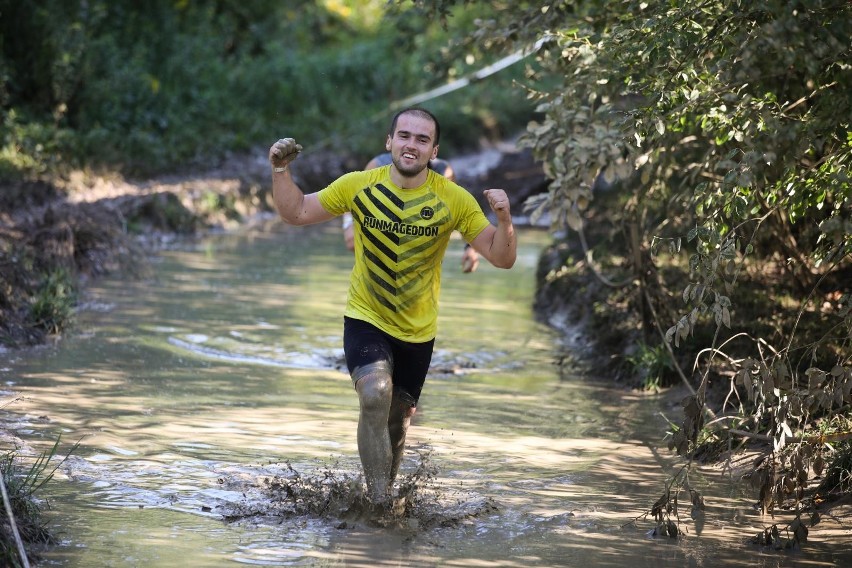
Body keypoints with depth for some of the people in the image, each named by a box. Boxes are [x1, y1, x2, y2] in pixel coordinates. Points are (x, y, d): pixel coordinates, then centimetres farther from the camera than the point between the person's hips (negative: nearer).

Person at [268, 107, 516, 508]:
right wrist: (281, 171, -13)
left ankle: (382, 496, 40)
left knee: (398, 418, 15)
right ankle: (377, 499, -18)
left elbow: (502, 258, -12)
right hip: (365, 320, -2)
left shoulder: (454, 200, -11)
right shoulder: (358, 186, -9)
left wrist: (503, 219, -30)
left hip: (418, 331, 2)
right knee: (375, 395, -27)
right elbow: (296, 213, 2)